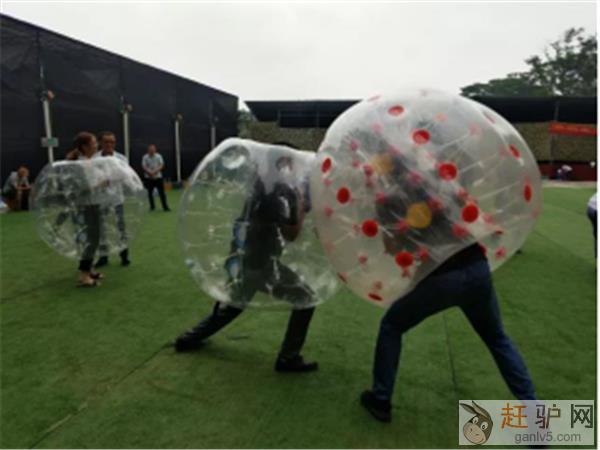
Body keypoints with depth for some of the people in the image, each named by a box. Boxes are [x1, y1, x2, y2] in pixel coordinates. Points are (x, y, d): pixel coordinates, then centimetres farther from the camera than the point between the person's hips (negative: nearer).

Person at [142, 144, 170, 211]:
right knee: (150, 193, 4)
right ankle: (152, 207, 18)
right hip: (149, 178, 0)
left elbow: (161, 165, -6)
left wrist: (155, 171, -20)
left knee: (161, 192, -3)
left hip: (158, 177, 0)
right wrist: (150, 172, -21)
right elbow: (144, 166, -6)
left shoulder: (158, 156, 1)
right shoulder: (145, 157, 0)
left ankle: (165, 207, 0)